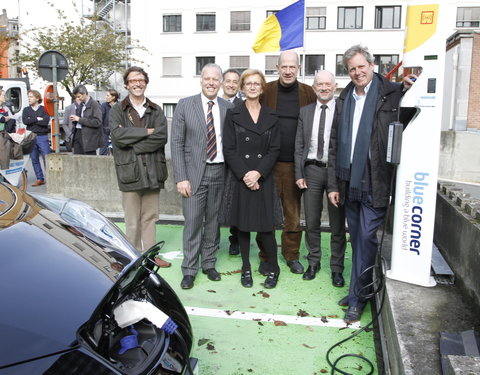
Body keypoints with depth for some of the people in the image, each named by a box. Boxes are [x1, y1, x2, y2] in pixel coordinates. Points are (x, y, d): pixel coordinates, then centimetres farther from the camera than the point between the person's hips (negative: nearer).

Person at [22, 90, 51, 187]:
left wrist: (32, 120, -7)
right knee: (34, 159, 6)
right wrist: (37, 119, -8)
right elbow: (25, 121, -5)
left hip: (42, 137, -4)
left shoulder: (44, 109, 2)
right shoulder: (26, 110, 12)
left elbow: (46, 121, -14)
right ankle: (40, 179, 14)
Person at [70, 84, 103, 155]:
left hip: (89, 138, -8)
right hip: (78, 134, 8)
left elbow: (97, 122, -21)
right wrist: (74, 118, 4)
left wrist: (79, 119, -19)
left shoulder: (95, 105, -11)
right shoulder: (81, 104, 14)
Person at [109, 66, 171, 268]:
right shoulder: (117, 111, 5)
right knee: (132, 221, 4)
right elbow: (118, 135, -13)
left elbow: (162, 137, -7)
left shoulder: (156, 111, 11)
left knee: (150, 217, 11)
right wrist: (147, 131, -10)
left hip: (152, 170, 3)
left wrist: (131, 141, -11)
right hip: (129, 170, -2)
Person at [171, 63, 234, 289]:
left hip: (220, 171, 2)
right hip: (194, 172, -2)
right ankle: (189, 270, 13)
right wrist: (181, 177, -9)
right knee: (193, 222, 0)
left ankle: (209, 263, 27)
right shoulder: (185, 105, 0)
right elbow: (177, 143, -3)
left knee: (213, 221, 11)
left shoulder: (229, 108, 5)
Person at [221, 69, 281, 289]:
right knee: (242, 225, 7)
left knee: (266, 226, -2)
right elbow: (229, 150, -2)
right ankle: (246, 269, 22)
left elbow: (274, 149, 2)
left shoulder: (271, 117, 8)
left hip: (263, 178, 0)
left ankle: (273, 269, 17)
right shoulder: (233, 115, 4)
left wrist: (258, 172, -12)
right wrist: (244, 174, -13)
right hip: (239, 178, 0)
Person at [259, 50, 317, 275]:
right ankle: (266, 256, 20)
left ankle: (292, 255, 26)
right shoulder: (265, 91, 2)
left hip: (295, 163, 1)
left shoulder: (309, 94, 4)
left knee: (293, 212, 11)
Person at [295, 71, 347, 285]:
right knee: (311, 223, 10)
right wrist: (299, 174, 1)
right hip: (312, 170, 3)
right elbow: (299, 146, 7)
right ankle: (313, 263, 28)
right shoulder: (305, 112, 8)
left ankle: (337, 268, 21)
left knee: (338, 225, 7)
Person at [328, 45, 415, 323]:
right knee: (357, 238, 14)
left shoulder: (392, 93, -3)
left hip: (375, 183, -5)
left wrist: (409, 91, -22)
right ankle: (360, 289, 29)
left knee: (367, 238, -3)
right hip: (350, 182, 6)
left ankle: (358, 297, 12)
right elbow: (335, 144, 12)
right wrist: (333, 183, 9)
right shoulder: (344, 99, 13)